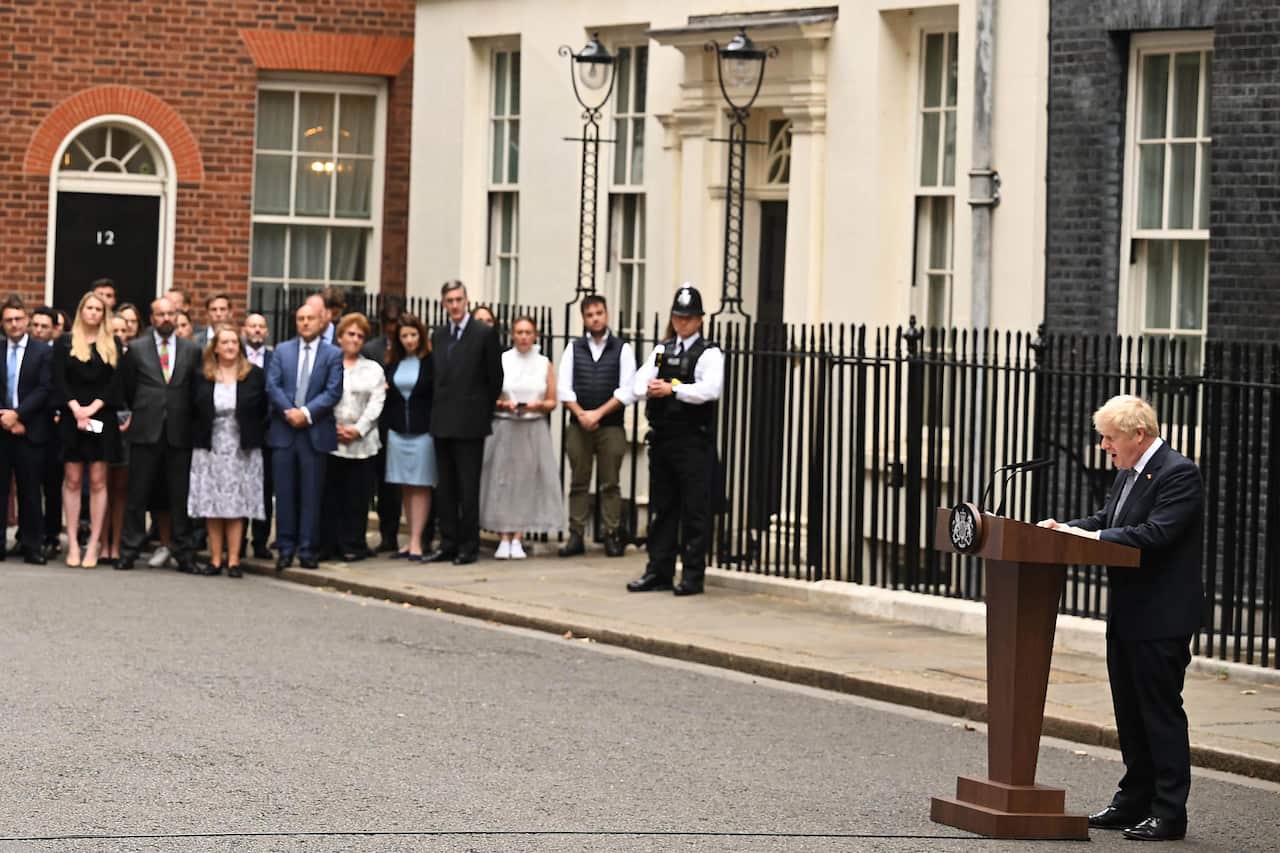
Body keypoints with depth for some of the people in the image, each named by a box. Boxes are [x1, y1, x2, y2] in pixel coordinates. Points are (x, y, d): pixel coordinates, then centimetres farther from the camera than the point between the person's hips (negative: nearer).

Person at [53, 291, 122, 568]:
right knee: (72, 480, -1)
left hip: (102, 418, 0)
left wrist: (92, 408, -11)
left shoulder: (112, 346, 9)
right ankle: (73, 543, 0)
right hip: (71, 418, 0)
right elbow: (60, 380, 0)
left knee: (98, 481, -2)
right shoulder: (65, 343, 7)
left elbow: (115, 382, 1)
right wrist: (76, 409, -14)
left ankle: (94, 543, -1)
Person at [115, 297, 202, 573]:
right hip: (145, 431, -1)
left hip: (179, 433, 1)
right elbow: (126, 386, 13)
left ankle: (184, 553, 6)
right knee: (137, 495, 2)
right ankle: (129, 551, 7)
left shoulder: (192, 351, 8)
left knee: (180, 496, 2)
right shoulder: (136, 349, 5)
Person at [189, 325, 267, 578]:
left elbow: (264, 410, 5)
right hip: (209, 450, 1)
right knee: (212, 508, 1)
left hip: (241, 450, -1)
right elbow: (192, 412, 8)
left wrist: (255, 436, 1)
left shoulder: (255, 375, 1)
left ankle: (233, 559, 1)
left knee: (236, 507, -2)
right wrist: (198, 438, 1)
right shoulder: (202, 377, 4)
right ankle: (216, 558, 7)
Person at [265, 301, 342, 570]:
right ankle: (285, 548, 8)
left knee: (311, 494, 1)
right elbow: (272, 385, 2)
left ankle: (307, 550, 5)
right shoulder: (282, 351, 11)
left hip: (315, 432, -2)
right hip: (283, 430, 2)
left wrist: (306, 413, -14)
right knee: (285, 493, 3)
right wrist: (288, 412, -11)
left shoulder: (333, 354, 4)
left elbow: (333, 391, -5)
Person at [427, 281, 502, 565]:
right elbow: (435, 376, 16)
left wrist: (485, 410, 4)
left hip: (469, 423, -5)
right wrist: (437, 410, 10)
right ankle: (449, 543, 13)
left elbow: (495, 378, 0)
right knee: (445, 486, 8)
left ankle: (469, 546, 2)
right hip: (442, 421, 5)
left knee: (468, 486, -3)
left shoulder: (484, 334, -4)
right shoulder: (439, 335, 12)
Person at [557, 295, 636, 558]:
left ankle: (612, 536, 1)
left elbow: (627, 391, -5)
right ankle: (576, 536, 4)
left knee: (610, 484, -1)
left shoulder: (622, 349, 3)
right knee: (578, 483, 2)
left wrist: (598, 413, -11)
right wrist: (581, 414, -10)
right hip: (578, 425, 2)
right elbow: (564, 388, 4)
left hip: (611, 425, -2)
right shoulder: (573, 349, 10)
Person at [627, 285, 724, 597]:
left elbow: (710, 389, -19)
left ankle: (693, 574, 2)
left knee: (694, 510, -3)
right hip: (662, 438, 6)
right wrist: (650, 389, -17)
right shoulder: (661, 350, 15)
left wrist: (673, 389, -23)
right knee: (661, 508, 10)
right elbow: (639, 384, 5)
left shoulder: (709, 354, -3)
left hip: (694, 440, -6)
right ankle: (659, 570, 16)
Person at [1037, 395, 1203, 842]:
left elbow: (1155, 534, -24)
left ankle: (1169, 813, 0)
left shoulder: (1179, 474, -16)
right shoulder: (1127, 473, 14)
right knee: (1130, 713, 15)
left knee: (1161, 712, -5)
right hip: (1126, 616, 10)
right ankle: (1134, 802, 25)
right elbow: (1105, 520, 16)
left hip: (1161, 620, -10)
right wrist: (1066, 528, -2)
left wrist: (1092, 537, -21)